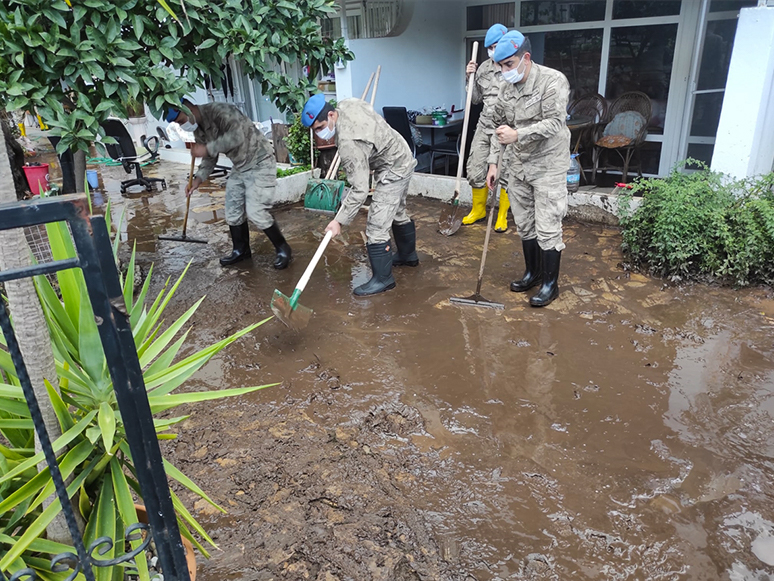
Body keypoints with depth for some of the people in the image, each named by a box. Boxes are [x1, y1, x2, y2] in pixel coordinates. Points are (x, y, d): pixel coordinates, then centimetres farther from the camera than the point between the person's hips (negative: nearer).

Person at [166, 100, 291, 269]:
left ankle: (283, 249, 2)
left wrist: (207, 149, -32)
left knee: (256, 212, -14)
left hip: (260, 163, -9)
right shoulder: (198, 129, 5)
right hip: (239, 168, 9)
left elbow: (237, 136, -37)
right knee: (233, 212, 8)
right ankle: (241, 250, 26)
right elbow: (210, 158, 13)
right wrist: (197, 180, -1)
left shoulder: (219, 111, -23)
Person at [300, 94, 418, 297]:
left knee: (377, 226, -9)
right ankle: (408, 256, 44)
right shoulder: (346, 104, -9)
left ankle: (382, 279, 1)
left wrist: (340, 221, -28)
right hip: (401, 158, 11)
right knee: (398, 212, 26)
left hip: (393, 171, -11)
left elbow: (360, 190, -33)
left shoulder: (349, 142, -34)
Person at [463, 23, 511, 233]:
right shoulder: (484, 68, 9)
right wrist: (471, 77, 4)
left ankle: (502, 216, 18)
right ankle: (478, 210, 27)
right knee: (475, 168, 7)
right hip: (485, 125, 5)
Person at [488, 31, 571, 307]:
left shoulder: (553, 81, -14)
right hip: (518, 165, 7)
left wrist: (517, 135, -33)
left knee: (547, 228, -4)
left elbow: (554, 123, -23)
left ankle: (550, 284, 11)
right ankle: (532, 273, 31)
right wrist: (493, 162, 8)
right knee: (524, 225, 14)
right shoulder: (507, 87, 7)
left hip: (547, 165, -6)